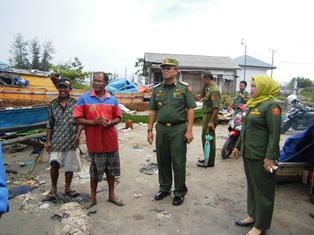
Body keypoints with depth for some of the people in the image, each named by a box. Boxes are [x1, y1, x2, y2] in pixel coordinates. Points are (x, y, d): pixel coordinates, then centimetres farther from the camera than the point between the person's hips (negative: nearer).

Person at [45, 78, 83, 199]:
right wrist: (48, 141, 4)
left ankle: (67, 188, 26)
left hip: (71, 140, -1)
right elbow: (49, 124, 8)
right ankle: (53, 188, 15)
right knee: (54, 164, -7)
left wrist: (78, 134, -17)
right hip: (56, 140, 1)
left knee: (69, 166, 7)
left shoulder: (76, 103, 0)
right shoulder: (53, 104, 6)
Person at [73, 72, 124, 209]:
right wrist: (92, 122, -20)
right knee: (95, 170, 10)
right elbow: (77, 119, -4)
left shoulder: (112, 99, 5)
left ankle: (111, 195, 31)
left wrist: (110, 123, -13)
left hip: (111, 141, 3)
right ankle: (93, 197, 28)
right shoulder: (84, 99, -3)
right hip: (94, 142, -2)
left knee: (111, 169, 13)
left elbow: (118, 118, 9)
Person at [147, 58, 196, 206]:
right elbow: (152, 111, 12)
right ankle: (164, 188, 31)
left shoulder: (184, 88, -1)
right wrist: (150, 130, 7)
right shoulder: (157, 89, 10)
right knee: (162, 160, 12)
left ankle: (179, 192, 19)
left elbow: (190, 109, -4)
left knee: (178, 161, 2)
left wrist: (189, 130, -11)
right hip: (161, 128, 4)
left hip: (178, 129, -4)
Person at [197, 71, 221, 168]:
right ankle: (207, 158, 32)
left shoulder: (214, 90, -21)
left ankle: (210, 162, 9)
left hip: (210, 117, -10)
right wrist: (204, 86, 6)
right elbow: (202, 95, 21)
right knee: (205, 138, 19)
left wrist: (211, 122, -24)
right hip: (206, 116, 10)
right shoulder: (209, 87, 9)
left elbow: (216, 108, -25)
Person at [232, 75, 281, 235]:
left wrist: (270, 157, -22)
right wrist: (238, 146, 20)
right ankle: (253, 216, 35)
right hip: (248, 153, 9)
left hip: (261, 156, -9)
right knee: (252, 186, 19)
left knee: (263, 189, 5)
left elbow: (275, 133, -18)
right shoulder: (253, 104, 13)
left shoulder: (271, 105, -14)